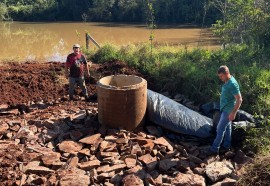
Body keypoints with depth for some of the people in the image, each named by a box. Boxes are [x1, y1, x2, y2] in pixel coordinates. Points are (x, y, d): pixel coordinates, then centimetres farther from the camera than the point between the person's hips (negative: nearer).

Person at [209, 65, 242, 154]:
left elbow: (239, 99, -26)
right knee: (227, 128, 18)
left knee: (220, 129, -2)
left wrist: (233, 113, -25)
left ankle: (214, 149, 7)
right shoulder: (227, 81, 3)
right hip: (225, 109, 9)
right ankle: (226, 146, 31)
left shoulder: (232, 84, -26)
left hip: (228, 111, -9)